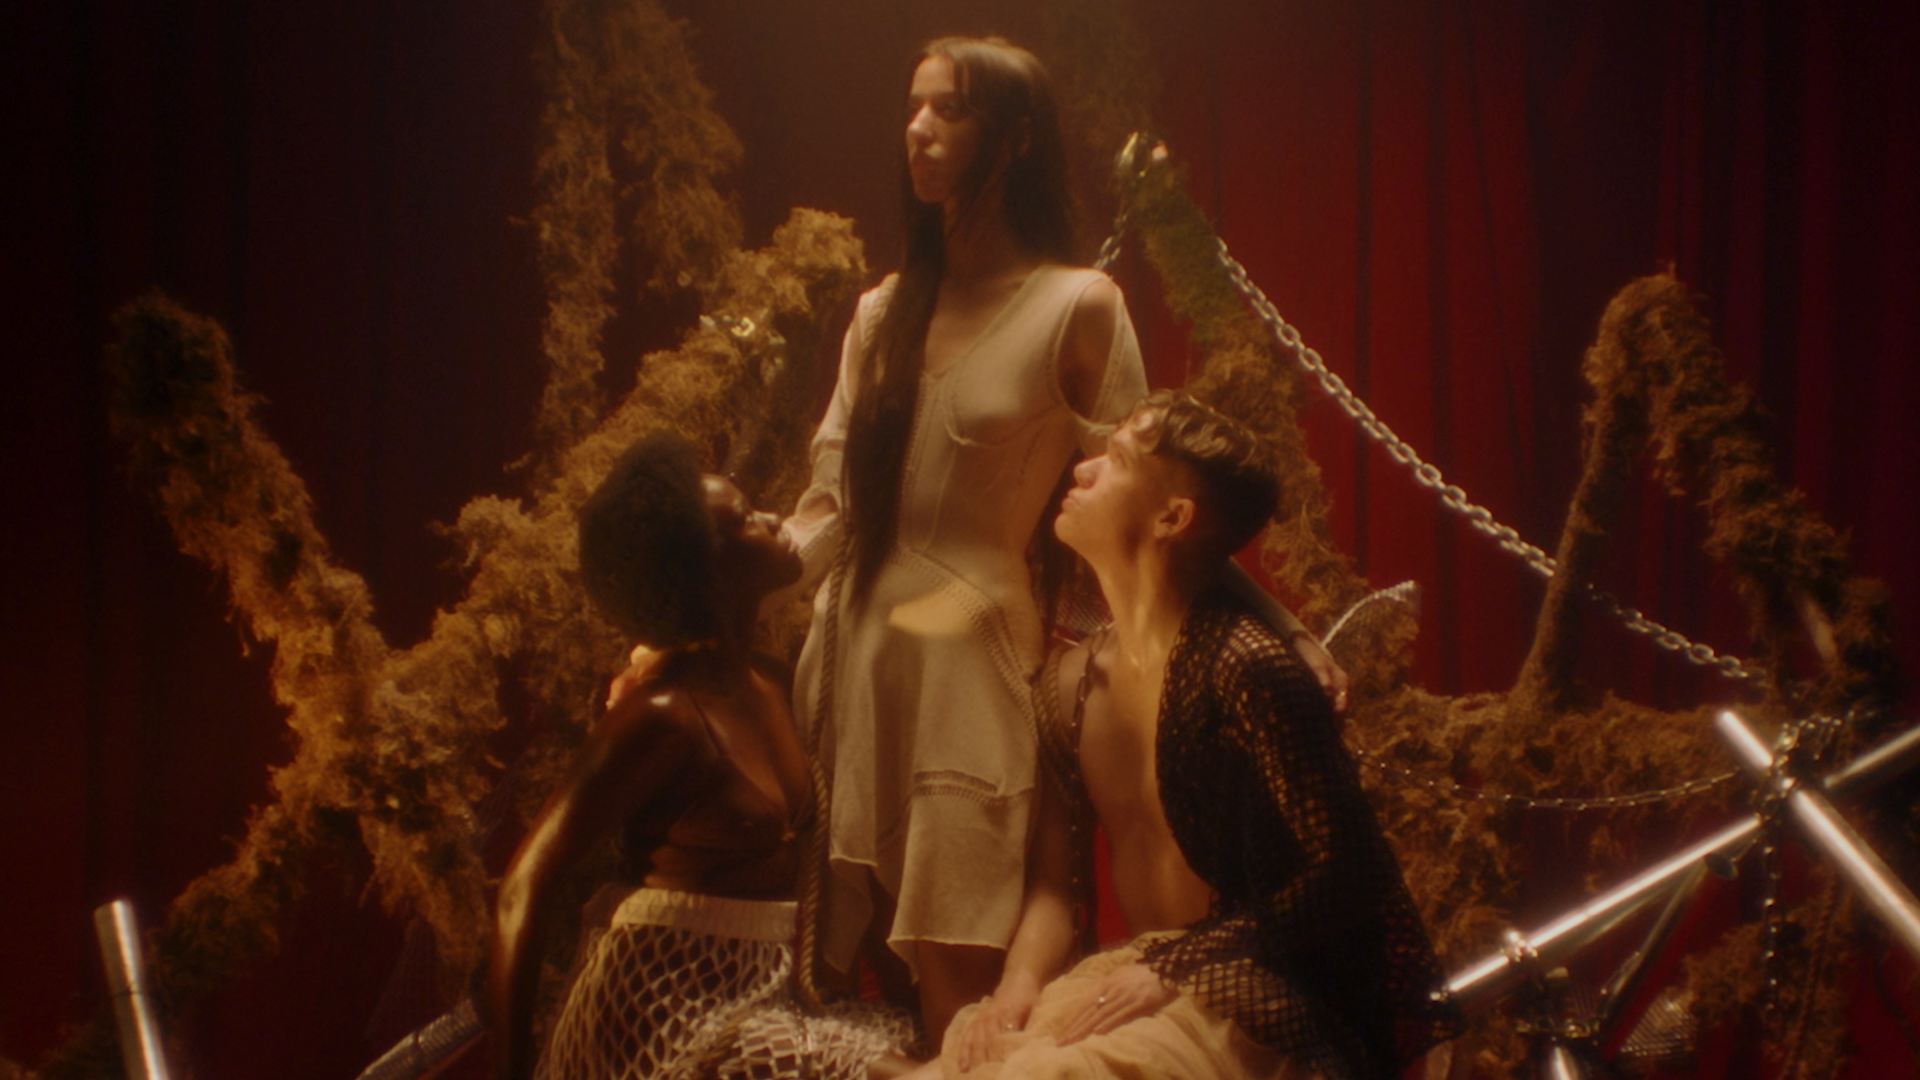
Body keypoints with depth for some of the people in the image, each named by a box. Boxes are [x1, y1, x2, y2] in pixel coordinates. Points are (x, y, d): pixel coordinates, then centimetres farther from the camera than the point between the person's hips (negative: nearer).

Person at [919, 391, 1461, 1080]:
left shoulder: (1245, 670, -15)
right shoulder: (1071, 683, 10)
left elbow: (1342, 878, -16)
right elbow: (1056, 886, 14)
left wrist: (1172, 970, -18)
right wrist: (1020, 984, -7)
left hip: (1266, 1014, -7)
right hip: (1142, 979, 7)